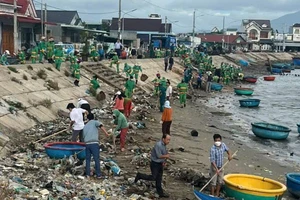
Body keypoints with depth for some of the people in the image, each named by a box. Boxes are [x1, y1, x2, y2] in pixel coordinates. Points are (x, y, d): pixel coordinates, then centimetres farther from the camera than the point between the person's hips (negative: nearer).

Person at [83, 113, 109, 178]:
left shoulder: (85, 126, 24)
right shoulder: (95, 122, 10)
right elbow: (100, 125, -12)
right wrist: (106, 133, -19)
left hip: (87, 144, 5)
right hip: (94, 143, -5)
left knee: (88, 159, 14)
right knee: (96, 159, 0)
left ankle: (88, 174, 15)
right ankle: (98, 174, 3)